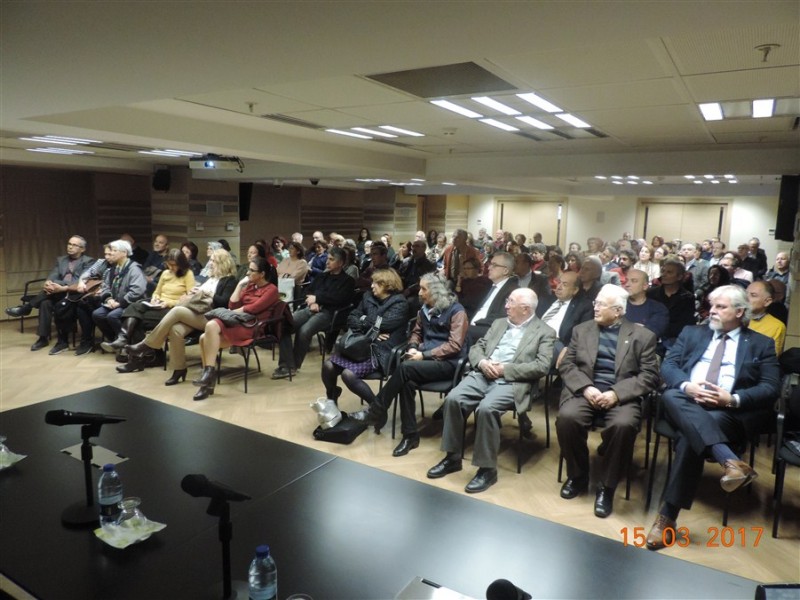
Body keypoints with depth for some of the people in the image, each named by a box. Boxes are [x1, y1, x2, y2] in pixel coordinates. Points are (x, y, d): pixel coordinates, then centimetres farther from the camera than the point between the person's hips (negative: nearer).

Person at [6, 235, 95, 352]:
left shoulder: (88, 261, 1)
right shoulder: (60, 260, 19)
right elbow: (52, 276, 4)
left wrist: (64, 287, -28)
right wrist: (48, 283, -21)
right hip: (59, 293, 5)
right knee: (46, 302, -26)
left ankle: (26, 308, -19)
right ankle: (43, 337, -18)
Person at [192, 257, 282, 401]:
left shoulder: (271, 289, 1)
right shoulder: (249, 286, 23)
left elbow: (253, 308, -12)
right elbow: (232, 305, 14)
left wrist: (231, 313, -6)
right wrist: (240, 285, 13)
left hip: (253, 327, -7)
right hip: (238, 323, 7)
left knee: (212, 325, -28)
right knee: (204, 338, -17)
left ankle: (210, 371, -22)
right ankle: (207, 379, -14)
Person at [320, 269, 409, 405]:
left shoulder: (399, 304, -6)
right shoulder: (369, 297, 14)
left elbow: (381, 324, -17)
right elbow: (351, 319, 9)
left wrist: (363, 321, 2)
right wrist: (370, 330, -8)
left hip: (381, 351, -7)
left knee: (348, 374, -26)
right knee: (328, 365, -12)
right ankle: (331, 401, 14)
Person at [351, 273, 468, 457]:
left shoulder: (456, 311, -8)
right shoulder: (425, 309, 13)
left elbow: (454, 345, -15)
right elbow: (416, 332, 25)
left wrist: (424, 355, -19)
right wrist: (413, 348, 2)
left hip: (447, 363, -6)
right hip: (426, 358, 6)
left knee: (405, 368, -30)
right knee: (407, 381, -28)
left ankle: (376, 411, -16)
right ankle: (410, 434, -20)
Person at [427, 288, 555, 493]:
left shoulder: (544, 333, 5)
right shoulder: (498, 323, 22)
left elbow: (542, 367, -8)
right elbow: (476, 347, 19)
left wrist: (505, 368, -14)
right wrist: (482, 362, -5)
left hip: (511, 382, -5)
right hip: (482, 375, 5)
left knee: (486, 408, -33)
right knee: (453, 399, -20)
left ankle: (487, 468, -16)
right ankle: (453, 457, -4)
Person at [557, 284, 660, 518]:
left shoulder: (642, 335, 7)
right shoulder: (581, 330, 14)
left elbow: (649, 376, -2)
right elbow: (566, 365, 7)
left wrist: (616, 393, -16)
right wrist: (586, 388, -12)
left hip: (622, 396, -2)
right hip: (585, 391, 2)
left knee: (623, 425, -33)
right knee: (567, 417, -28)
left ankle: (606, 486, -11)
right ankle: (577, 475, -2)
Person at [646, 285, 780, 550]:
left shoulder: (762, 344, 15)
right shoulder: (692, 333, 21)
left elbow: (771, 389, 4)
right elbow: (668, 366, 8)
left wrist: (733, 399, -14)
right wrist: (687, 386, -14)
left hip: (728, 411, -2)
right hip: (685, 402, 2)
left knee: (690, 438, -34)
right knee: (670, 396, -35)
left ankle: (668, 516, -29)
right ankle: (730, 461, -48)